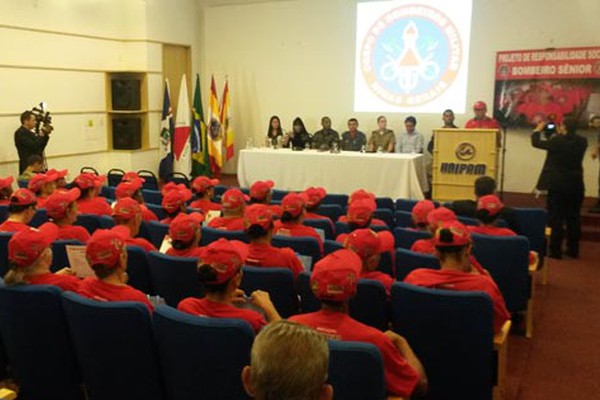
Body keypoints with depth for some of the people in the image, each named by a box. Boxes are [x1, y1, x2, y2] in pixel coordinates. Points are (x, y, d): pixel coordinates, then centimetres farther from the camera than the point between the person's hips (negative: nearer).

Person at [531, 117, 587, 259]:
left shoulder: (557, 141, -14)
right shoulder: (582, 142, 0)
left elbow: (536, 142, -2)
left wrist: (538, 129, 14)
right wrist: (560, 135, 21)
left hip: (558, 185, -5)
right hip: (576, 185, 5)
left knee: (556, 218, 0)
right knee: (574, 218, 12)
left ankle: (555, 251, 1)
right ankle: (573, 250, 19)